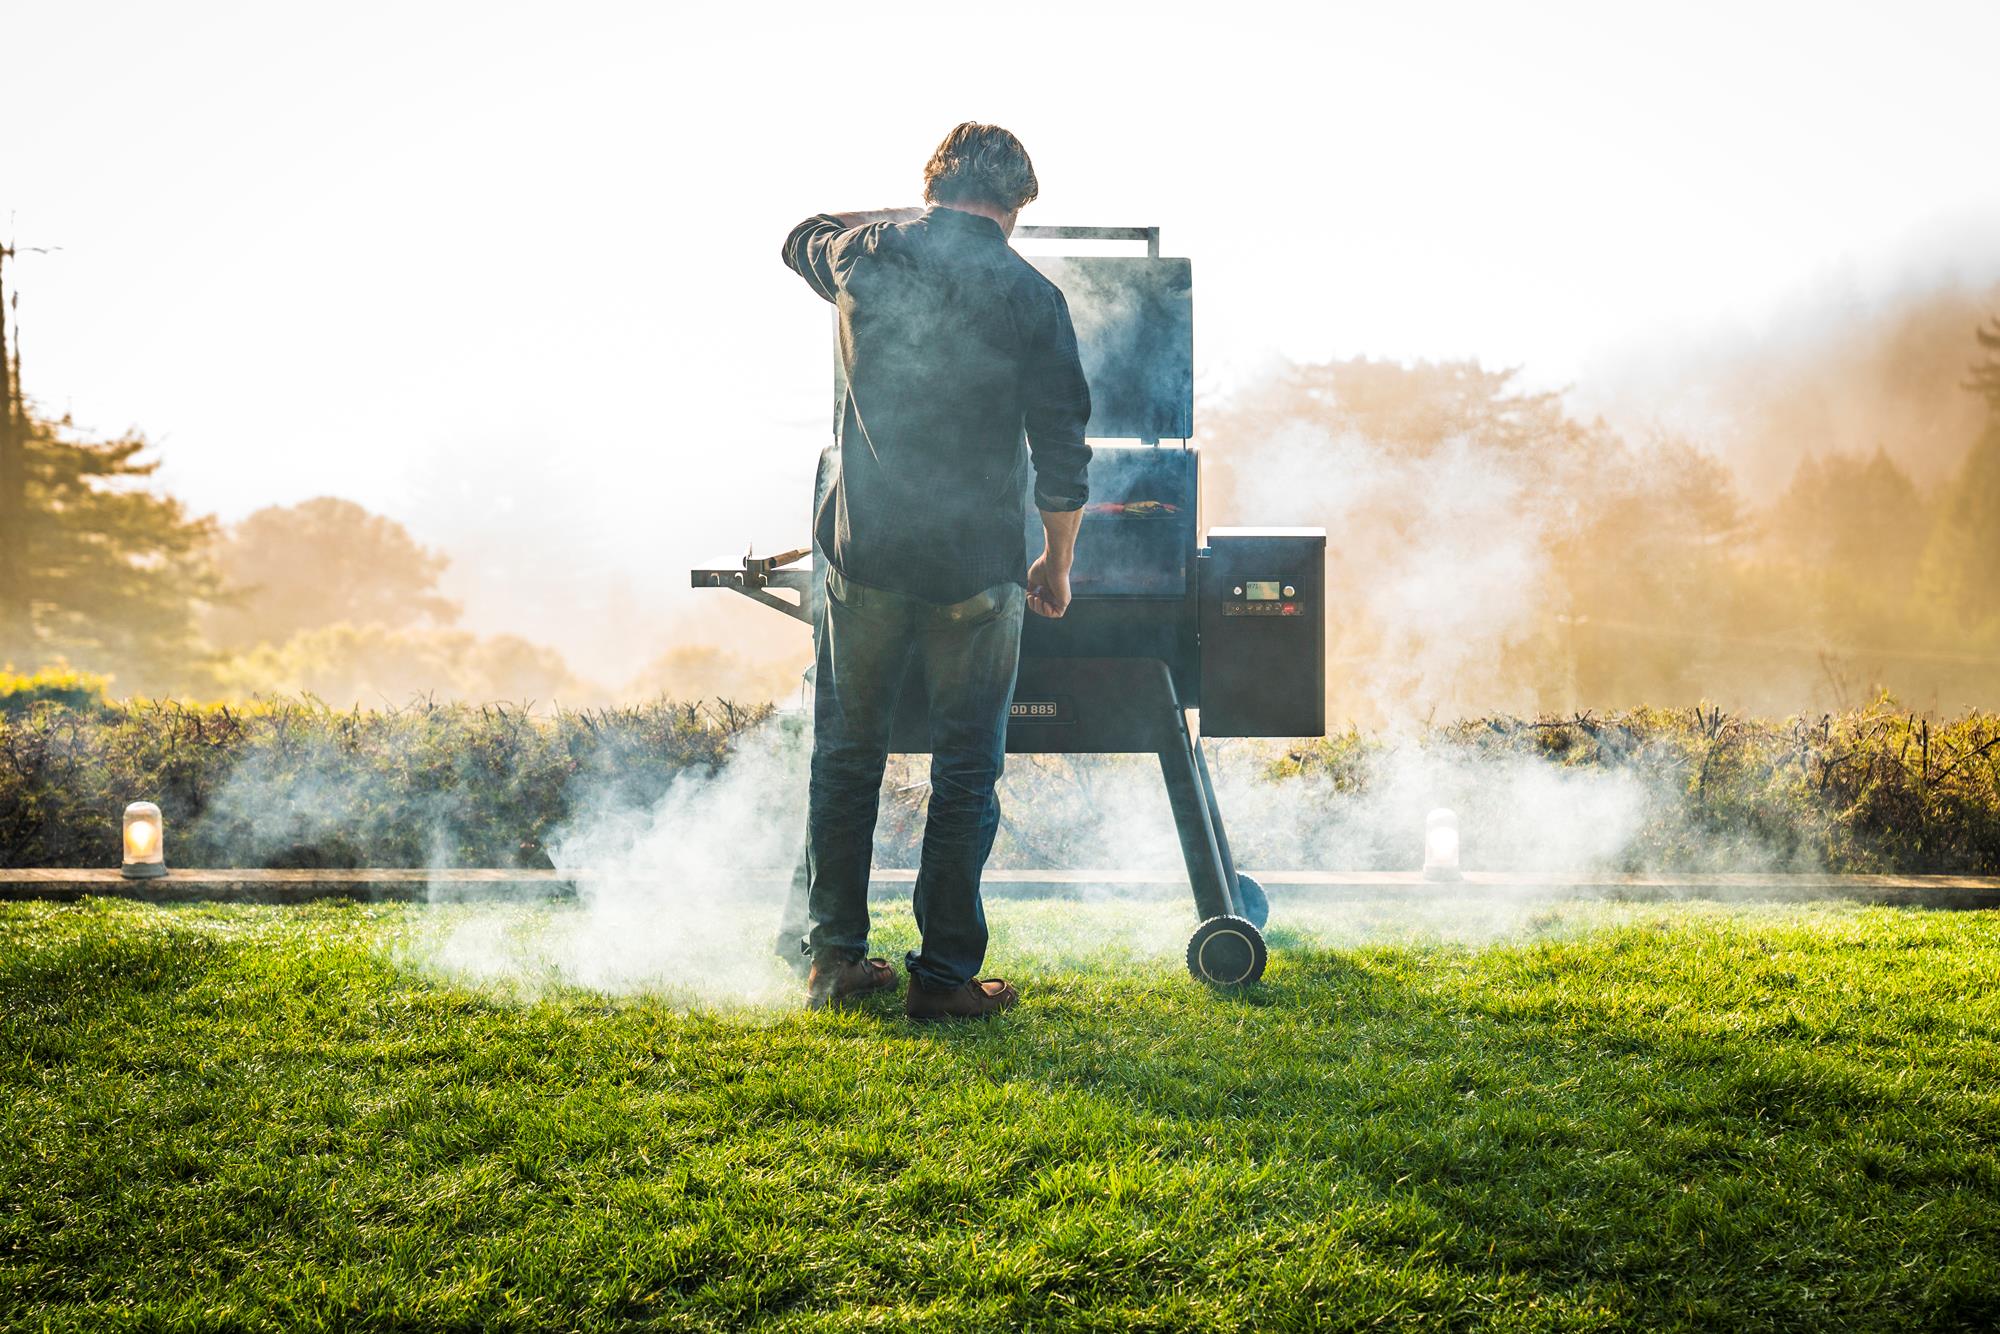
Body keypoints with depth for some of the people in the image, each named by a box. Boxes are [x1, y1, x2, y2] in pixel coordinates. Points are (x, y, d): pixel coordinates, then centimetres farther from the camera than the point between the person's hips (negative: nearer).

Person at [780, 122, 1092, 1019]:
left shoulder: (865, 258, 1)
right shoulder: (1029, 297, -7)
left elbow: (803, 238, 28)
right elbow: (1061, 456, -5)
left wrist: (914, 220, 31)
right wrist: (1057, 563, 8)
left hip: (865, 553, 3)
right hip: (975, 569, -2)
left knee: (846, 759, 14)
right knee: (965, 771, 6)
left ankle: (835, 960, 19)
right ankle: (944, 974, 7)